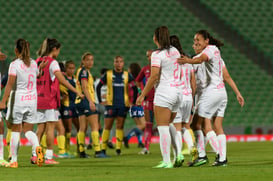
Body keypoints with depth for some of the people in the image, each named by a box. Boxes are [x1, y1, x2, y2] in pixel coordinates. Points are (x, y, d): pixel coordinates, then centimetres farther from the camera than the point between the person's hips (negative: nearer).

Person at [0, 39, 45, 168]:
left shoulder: (15, 64, -11)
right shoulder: (33, 64, 6)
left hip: (18, 99, -4)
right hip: (32, 99, 4)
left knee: (15, 130, 6)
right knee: (28, 129, 9)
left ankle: (14, 160, 8)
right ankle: (36, 147, -22)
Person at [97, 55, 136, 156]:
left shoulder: (127, 75, 5)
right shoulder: (108, 74, 3)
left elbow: (134, 88, 10)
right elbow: (98, 87, 8)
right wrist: (100, 101, 3)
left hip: (123, 105, 1)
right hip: (110, 104, -1)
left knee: (120, 127, 0)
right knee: (107, 127, -1)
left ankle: (118, 148, 2)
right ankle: (103, 149, 3)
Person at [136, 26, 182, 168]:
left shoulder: (157, 54, -10)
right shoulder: (175, 51, 11)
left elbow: (154, 76, -16)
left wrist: (143, 95, -11)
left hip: (164, 92, -7)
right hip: (177, 92, 7)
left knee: (163, 128, -6)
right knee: (169, 125, 19)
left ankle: (166, 161, -10)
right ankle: (178, 153, 6)